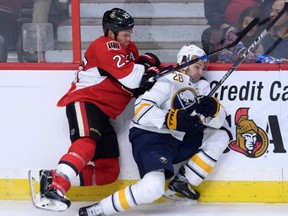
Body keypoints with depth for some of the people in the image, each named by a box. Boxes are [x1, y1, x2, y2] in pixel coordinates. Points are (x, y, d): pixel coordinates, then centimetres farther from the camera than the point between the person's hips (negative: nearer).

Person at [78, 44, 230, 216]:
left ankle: (183, 181, 5)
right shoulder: (171, 80, -12)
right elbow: (142, 108, -22)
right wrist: (171, 119, -33)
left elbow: (219, 121, 4)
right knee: (154, 188, -32)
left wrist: (213, 109, -19)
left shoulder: (202, 87, 10)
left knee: (220, 136, 2)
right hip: (150, 137, -8)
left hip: (179, 140, 8)